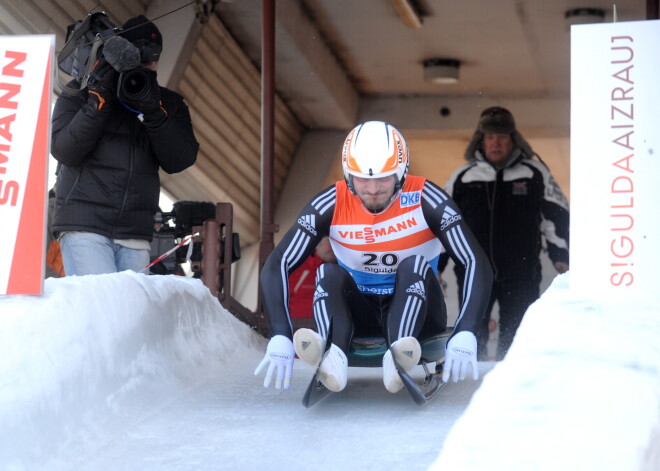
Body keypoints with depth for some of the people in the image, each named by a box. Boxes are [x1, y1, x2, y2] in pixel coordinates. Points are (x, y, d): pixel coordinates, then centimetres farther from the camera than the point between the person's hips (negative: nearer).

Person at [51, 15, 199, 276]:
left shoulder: (168, 105, 14)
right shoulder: (79, 94, 7)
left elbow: (179, 161, 0)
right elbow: (65, 151, -5)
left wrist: (153, 110, -14)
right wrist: (98, 102, -14)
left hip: (136, 234, 3)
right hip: (84, 225, -3)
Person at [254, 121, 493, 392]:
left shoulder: (425, 200, -14)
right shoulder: (332, 204, -11)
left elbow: (477, 266, -20)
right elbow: (276, 266, -16)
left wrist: (465, 335, -35)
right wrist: (280, 337, -31)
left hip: (415, 310, -1)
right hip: (358, 314, 1)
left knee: (415, 265, -30)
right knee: (329, 274, -28)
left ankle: (401, 353, -55)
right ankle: (333, 355, -56)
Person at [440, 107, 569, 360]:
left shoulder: (535, 173, 4)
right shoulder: (463, 177, 9)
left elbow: (557, 216, 8)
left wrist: (561, 257, 2)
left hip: (520, 275, -1)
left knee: (516, 340, 2)